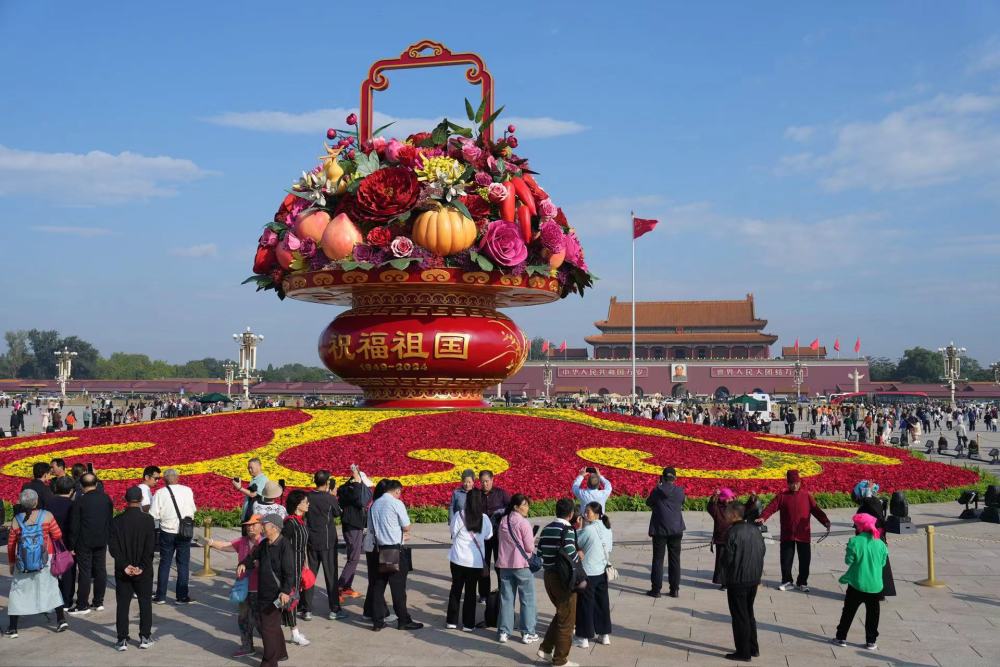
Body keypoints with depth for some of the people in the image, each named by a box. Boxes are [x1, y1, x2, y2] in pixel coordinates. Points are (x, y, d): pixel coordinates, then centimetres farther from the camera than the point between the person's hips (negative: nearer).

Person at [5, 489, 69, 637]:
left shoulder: (17, 520, -5)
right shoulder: (47, 516, -8)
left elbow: (11, 544, 2)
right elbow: (57, 535, -6)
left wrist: (11, 562, 16)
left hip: (23, 562, 0)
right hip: (45, 559, 0)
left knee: (18, 591, 10)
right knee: (51, 588, 12)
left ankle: (12, 628, 12)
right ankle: (61, 620, 10)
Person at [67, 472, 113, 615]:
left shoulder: (80, 501, -12)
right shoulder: (106, 499, 3)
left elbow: (74, 526, -10)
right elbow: (110, 521, 10)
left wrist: (72, 545, -3)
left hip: (84, 542, -5)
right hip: (102, 541, 5)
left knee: (84, 572, -1)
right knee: (100, 570, 10)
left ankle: (82, 605, 3)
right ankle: (99, 602, 17)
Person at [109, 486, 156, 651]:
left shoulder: (117, 520, -3)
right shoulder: (148, 520, -9)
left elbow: (113, 546, -6)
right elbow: (150, 546, -13)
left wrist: (124, 566, -7)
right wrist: (142, 567, -10)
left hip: (123, 571, 1)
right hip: (144, 571, -1)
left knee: (122, 605, 7)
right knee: (145, 603, 11)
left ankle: (122, 640, 7)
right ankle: (145, 638, 12)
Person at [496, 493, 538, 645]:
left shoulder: (503, 521, 5)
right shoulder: (523, 523, -14)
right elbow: (529, 547, -13)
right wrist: (533, 541, 7)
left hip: (504, 565, 6)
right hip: (522, 565, -6)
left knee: (506, 598, 12)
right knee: (527, 599, 5)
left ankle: (503, 632, 14)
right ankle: (527, 633, 8)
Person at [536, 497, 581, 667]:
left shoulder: (546, 530, 8)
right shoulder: (567, 530, -16)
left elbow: (540, 555, 7)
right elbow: (571, 555, -24)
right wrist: (579, 557, -6)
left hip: (549, 577, 7)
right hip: (564, 578, -7)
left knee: (560, 614, 23)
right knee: (566, 620, 6)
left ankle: (545, 649, 20)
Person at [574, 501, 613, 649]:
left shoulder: (588, 529, -19)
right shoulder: (607, 529, 3)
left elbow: (576, 544, -8)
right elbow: (609, 549, 10)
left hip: (587, 572, -7)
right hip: (602, 571, 7)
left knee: (585, 604, 3)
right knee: (602, 602, 16)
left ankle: (584, 638, 8)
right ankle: (604, 634, 24)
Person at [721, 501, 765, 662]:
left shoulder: (732, 532, -19)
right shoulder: (755, 529, 3)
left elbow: (727, 558, -18)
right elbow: (762, 551, 8)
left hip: (737, 580, -7)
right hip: (754, 578, 7)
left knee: (739, 616, 3)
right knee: (749, 614, 21)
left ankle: (743, 653, 9)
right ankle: (753, 648, 27)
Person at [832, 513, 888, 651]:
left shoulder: (854, 541, -13)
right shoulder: (880, 544, -2)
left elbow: (848, 560, -9)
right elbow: (883, 563, 6)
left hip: (857, 584, -2)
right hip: (875, 586, 2)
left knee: (848, 611, 9)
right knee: (872, 614, 12)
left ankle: (841, 638, 14)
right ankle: (871, 641, 15)